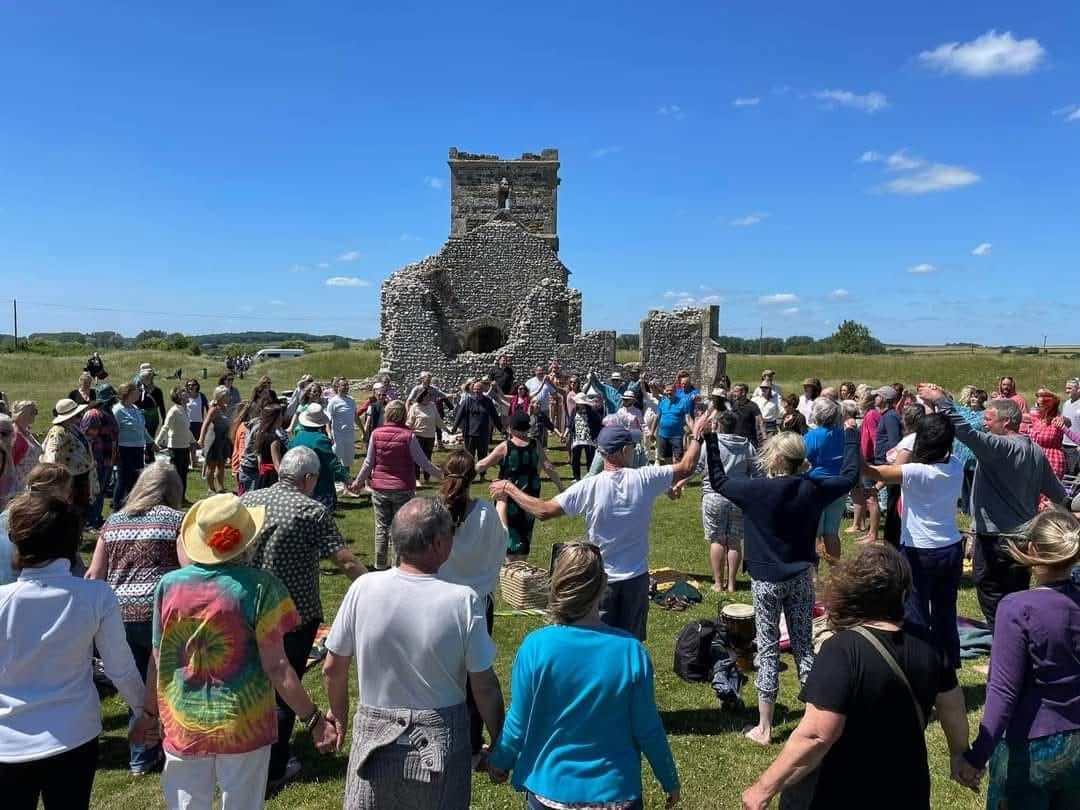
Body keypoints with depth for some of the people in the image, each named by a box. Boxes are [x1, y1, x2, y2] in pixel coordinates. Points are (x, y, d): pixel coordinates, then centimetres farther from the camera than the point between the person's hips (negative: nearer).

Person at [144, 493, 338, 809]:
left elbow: (158, 660, 3)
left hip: (183, 728, 3)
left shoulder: (169, 584, -6)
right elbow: (275, 666, -17)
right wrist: (313, 719, -10)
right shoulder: (259, 586, -17)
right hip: (244, 728, -2)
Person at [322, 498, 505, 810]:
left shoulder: (363, 588, -13)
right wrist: (499, 744, 4)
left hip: (375, 737, 1)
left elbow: (332, 668, -2)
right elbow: (484, 686, -12)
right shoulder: (463, 600, -18)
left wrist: (338, 712, 17)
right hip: (441, 743, -1)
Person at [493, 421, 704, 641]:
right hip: (637, 578, 2)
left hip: (601, 579, -2)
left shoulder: (589, 487, -17)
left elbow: (543, 511, -17)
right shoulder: (645, 479, -12)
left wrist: (509, 489, -5)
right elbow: (687, 467, 1)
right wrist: (696, 435, 17)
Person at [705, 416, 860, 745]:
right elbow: (849, 476, 11)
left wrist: (710, 439, 0)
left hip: (766, 580, -3)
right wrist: (851, 435, 20)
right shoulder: (812, 488, -5)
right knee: (803, 645, 15)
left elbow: (718, 481, -4)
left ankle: (764, 729, 12)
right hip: (801, 578, 4)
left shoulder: (757, 490, -17)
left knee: (768, 650, 4)